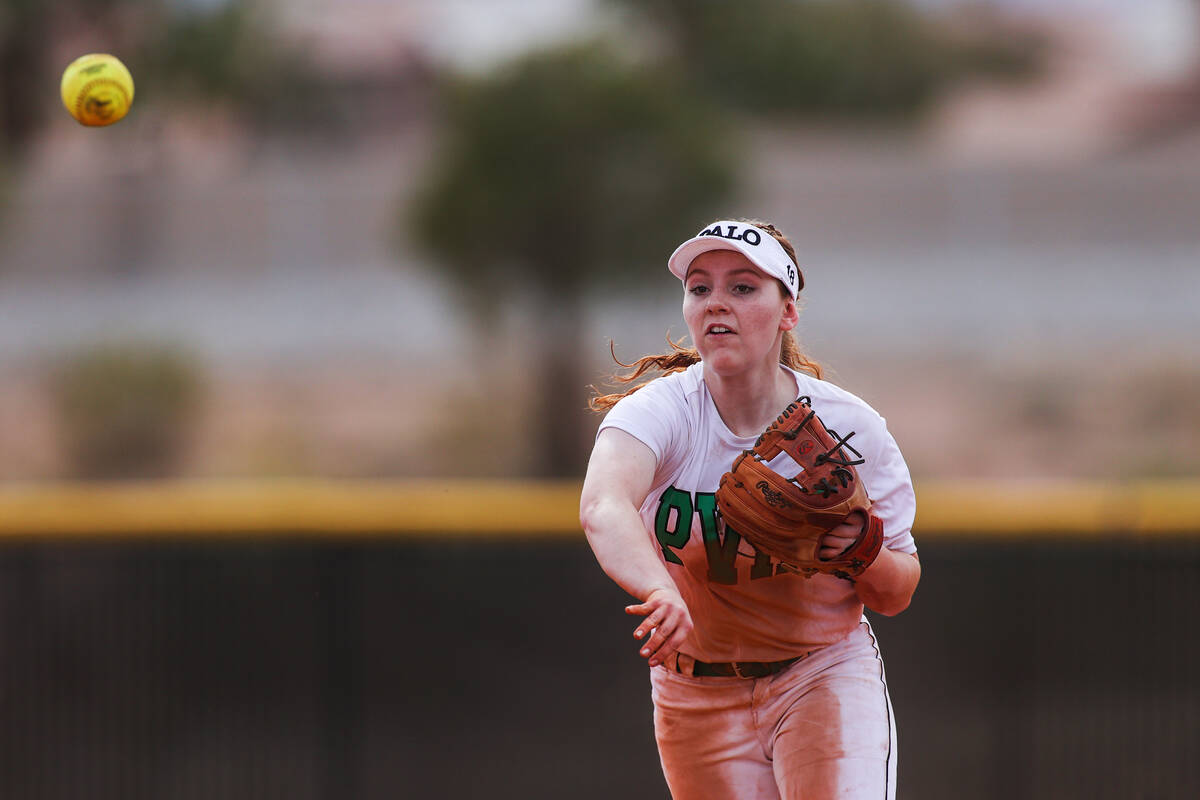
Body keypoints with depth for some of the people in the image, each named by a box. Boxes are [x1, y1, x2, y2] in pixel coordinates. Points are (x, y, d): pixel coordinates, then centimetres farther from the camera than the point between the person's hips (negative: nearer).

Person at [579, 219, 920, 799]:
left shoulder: (850, 426, -10)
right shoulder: (659, 410, -16)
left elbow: (896, 597, 2)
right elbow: (602, 508, -41)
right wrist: (661, 591, -62)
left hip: (826, 677, 0)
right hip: (697, 701, 0)